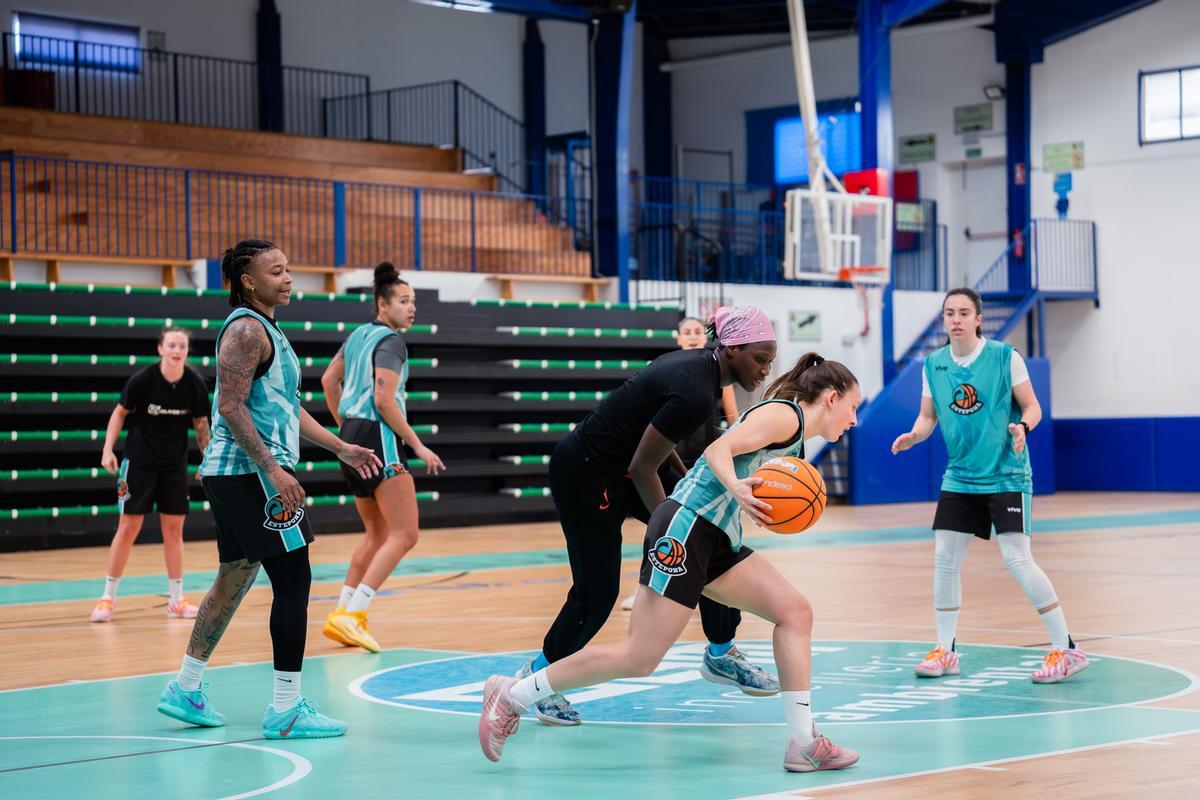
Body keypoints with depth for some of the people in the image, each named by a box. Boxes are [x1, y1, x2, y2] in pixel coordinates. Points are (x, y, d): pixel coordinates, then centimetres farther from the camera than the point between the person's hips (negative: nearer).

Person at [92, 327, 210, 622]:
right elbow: (120, 412, -3)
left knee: (173, 529, 5)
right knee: (128, 527, -3)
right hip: (139, 462, -3)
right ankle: (108, 597, 6)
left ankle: (176, 600, 13)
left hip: (175, 465, 3)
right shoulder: (142, 379, -16)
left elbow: (201, 424, 6)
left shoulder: (195, 384, -9)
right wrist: (108, 449, -11)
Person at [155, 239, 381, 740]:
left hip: (233, 474, 11)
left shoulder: (264, 329, 19)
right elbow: (232, 408, -21)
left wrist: (341, 448, 22)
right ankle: (286, 709, -6)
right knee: (293, 582, -8)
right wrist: (274, 470, -26)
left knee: (234, 580, 17)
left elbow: (284, 405, 25)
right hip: (250, 473, -11)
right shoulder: (247, 330, -13)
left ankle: (186, 689, 25)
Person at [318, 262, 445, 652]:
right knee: (404, 535, -8)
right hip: (379, 438, -10)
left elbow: (328, 380, 22)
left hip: (352, 434, 10)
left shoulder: (360, 334, 15)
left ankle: (343, 614, 16)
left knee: (377, 534, 19)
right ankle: (351, 615, -15)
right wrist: (418, 446, -14)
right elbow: (384, 400, -19)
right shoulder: (391, 341, -11)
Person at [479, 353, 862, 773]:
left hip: (718, 540, 10)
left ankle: (803, 743, -1)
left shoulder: (794, 437, 23)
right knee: (638, 657, -10)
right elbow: (719, 449, -20)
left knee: (795, 611, -1)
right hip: (685, 528, -10)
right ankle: (511, 695, 0)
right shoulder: (784, 414, -6)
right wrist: (736, 488, -38)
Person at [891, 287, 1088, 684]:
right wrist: (914, 435, -12)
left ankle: (1065, 649, -4)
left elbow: (1032, 407, -5)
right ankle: (944, 651, 16)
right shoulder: (933, 365, 3)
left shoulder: (1005, 356, -8)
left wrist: (1022, 426, -26)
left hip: (1006, 476, -5)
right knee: (944, 557, 2)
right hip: (960, 477, 5)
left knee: (1017, 558, -13)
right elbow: (928, 416, 10)